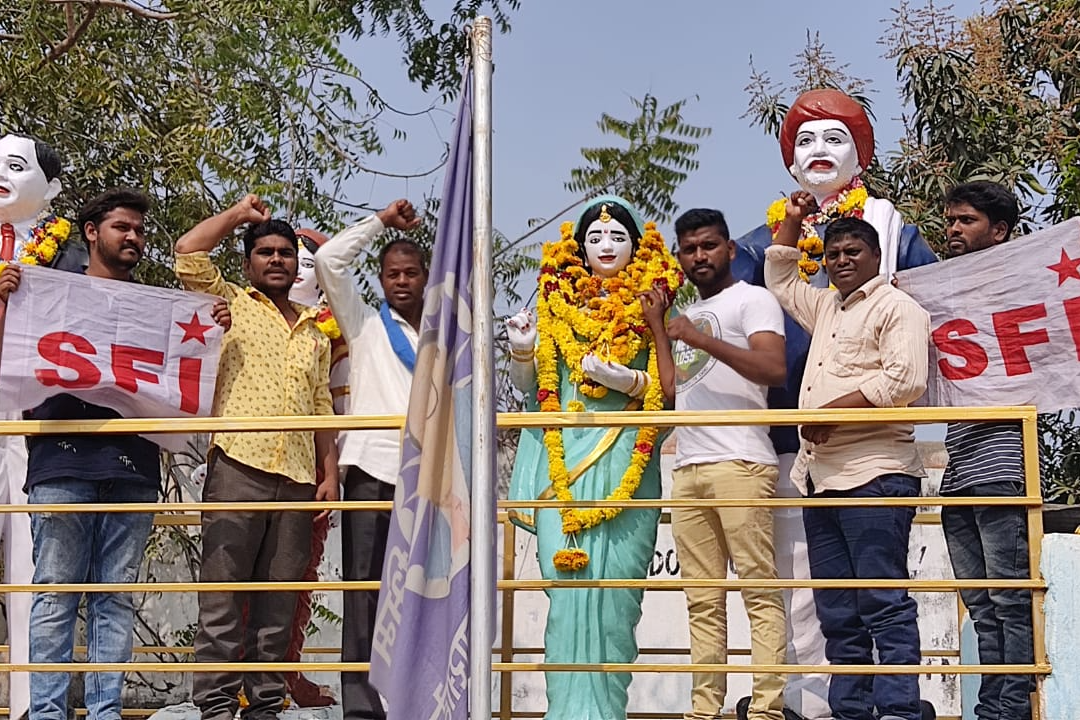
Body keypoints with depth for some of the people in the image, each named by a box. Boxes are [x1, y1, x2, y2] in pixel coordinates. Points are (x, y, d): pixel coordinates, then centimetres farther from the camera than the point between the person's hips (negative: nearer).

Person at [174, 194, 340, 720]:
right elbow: (188, 252, -2)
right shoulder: (231, 305, 12)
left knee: (277, 601, 4)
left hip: (297, 478, 4)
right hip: (238, 466, -4)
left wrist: (330, 474, 10)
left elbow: (322, 410, 20)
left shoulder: (314, 334, 24)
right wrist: (241, 213, 11)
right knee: (222, 595, -8)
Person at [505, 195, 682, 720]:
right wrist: (522, 352, -4)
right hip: (562, 459, 2)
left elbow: (669, 388, 5)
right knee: (567, 577, -7)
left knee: (613, 581, -8)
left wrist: (627, 381, -13)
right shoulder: (555, 301, 14)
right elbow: (528, 386, 16)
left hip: (626, 459, -1)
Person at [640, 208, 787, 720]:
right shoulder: (687, 316, 27)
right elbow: (673, 389, 20)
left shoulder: (752, 299, 4)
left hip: (740, 462, -7)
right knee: (703, 600, 4)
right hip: (687, 466, 8)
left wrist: (702, 339, -13)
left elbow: (775, 369, -12)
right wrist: (657, 326, 21)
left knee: (759, 590, -9)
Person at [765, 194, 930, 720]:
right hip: (819, 476, 9)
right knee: (837, 613, 7)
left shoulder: (897, 308, 0)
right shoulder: (825, 307, 25)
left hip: (872, 473, -8)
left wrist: (834, 411, -16)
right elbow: (779, 279, 43)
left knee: (885, 602, -12)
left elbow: (905, 379, -15)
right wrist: (792, 220, 33)